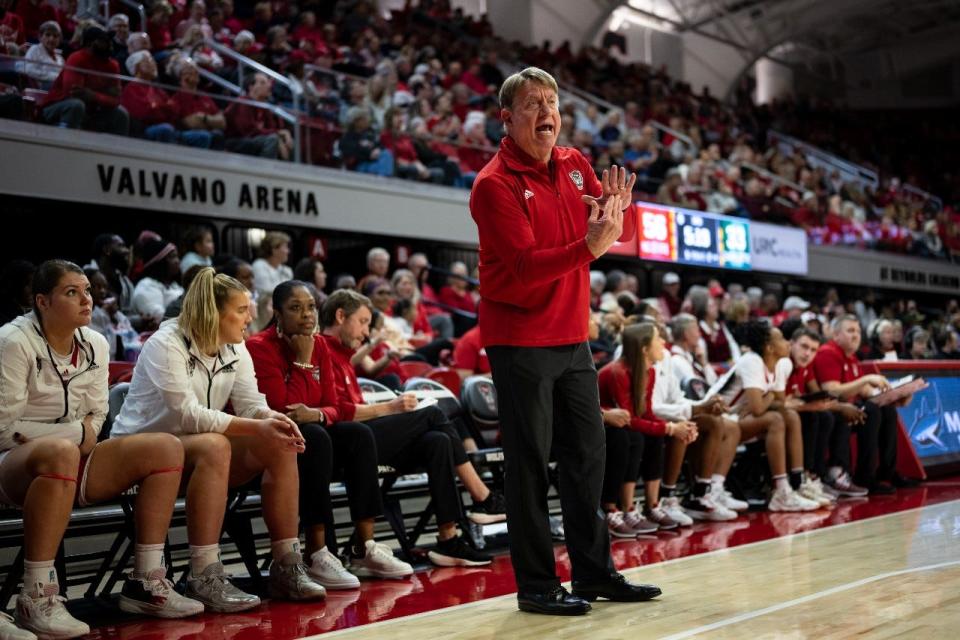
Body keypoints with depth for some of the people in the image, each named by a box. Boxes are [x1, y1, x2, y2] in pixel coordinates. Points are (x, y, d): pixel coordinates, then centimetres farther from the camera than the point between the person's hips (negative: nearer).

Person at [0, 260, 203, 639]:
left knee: (166, 448, -9)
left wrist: (61, 433, -12)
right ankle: (36, 598, -36)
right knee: (61, 451, -41)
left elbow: (96, 420, 7)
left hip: (71, 459, 7)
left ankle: (146, 583, -9)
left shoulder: (95, 345, 5)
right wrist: (76, 432, -12)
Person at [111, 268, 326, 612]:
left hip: (205, 448, 7)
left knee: (281, 447, -14)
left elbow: (251, 404, -4)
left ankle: (286, 566, -11)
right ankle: (204, 578, -36)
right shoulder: (166, 345, -19)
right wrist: (257, 427, -34)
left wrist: (275, 419, -28)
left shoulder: (235, 348, 4)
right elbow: (189, 415, -28)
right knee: (214, 446, -37)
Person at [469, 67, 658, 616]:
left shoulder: (575, 164, 8)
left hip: (572, 336, 7)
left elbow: (606, 231, 11)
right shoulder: (495, 184, -13)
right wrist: (589, 245, -34)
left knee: (588, 453, 13)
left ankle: (596, 574, 25)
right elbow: (525, 263, -22)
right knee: (531, 463, -1)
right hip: (520, 339, -7)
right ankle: (537, 586, 10)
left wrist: (614, 210, -12)